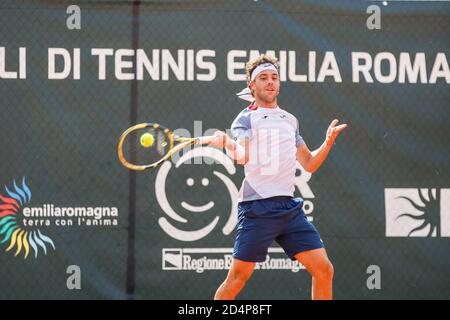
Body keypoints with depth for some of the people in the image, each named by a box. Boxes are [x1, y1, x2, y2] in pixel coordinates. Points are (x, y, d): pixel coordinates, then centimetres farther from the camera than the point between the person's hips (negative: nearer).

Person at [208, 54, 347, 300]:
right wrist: (227, 143, -40)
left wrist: (328, 141, 12)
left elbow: (309, 164, 28)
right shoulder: (246, 119, 1)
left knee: (323, 269, -2)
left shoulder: (290, 120, 20)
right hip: (257, 207, -6)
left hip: (289, 206, 6)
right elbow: (243, 155, -19)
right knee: (237, 278, -6)